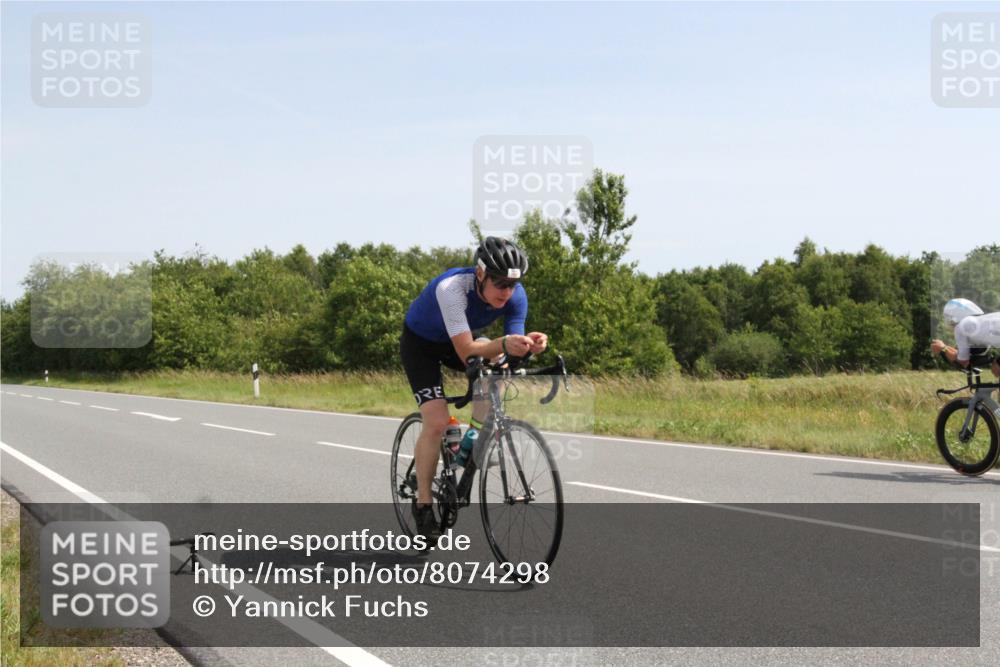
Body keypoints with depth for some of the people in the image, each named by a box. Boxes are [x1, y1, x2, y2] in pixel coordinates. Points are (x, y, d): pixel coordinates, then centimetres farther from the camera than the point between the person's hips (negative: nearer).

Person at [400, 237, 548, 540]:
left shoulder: (515, 296, -24)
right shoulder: (451, 288, -39)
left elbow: (511, 349, -23)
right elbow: (466, 352, -45)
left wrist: (529, 345, -46)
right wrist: (504, 344, -62)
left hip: (457, 342, 5)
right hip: (420, 342, -5)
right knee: (437, 422, -19)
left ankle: (478, 436, -5)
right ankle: (423, 503, -4)